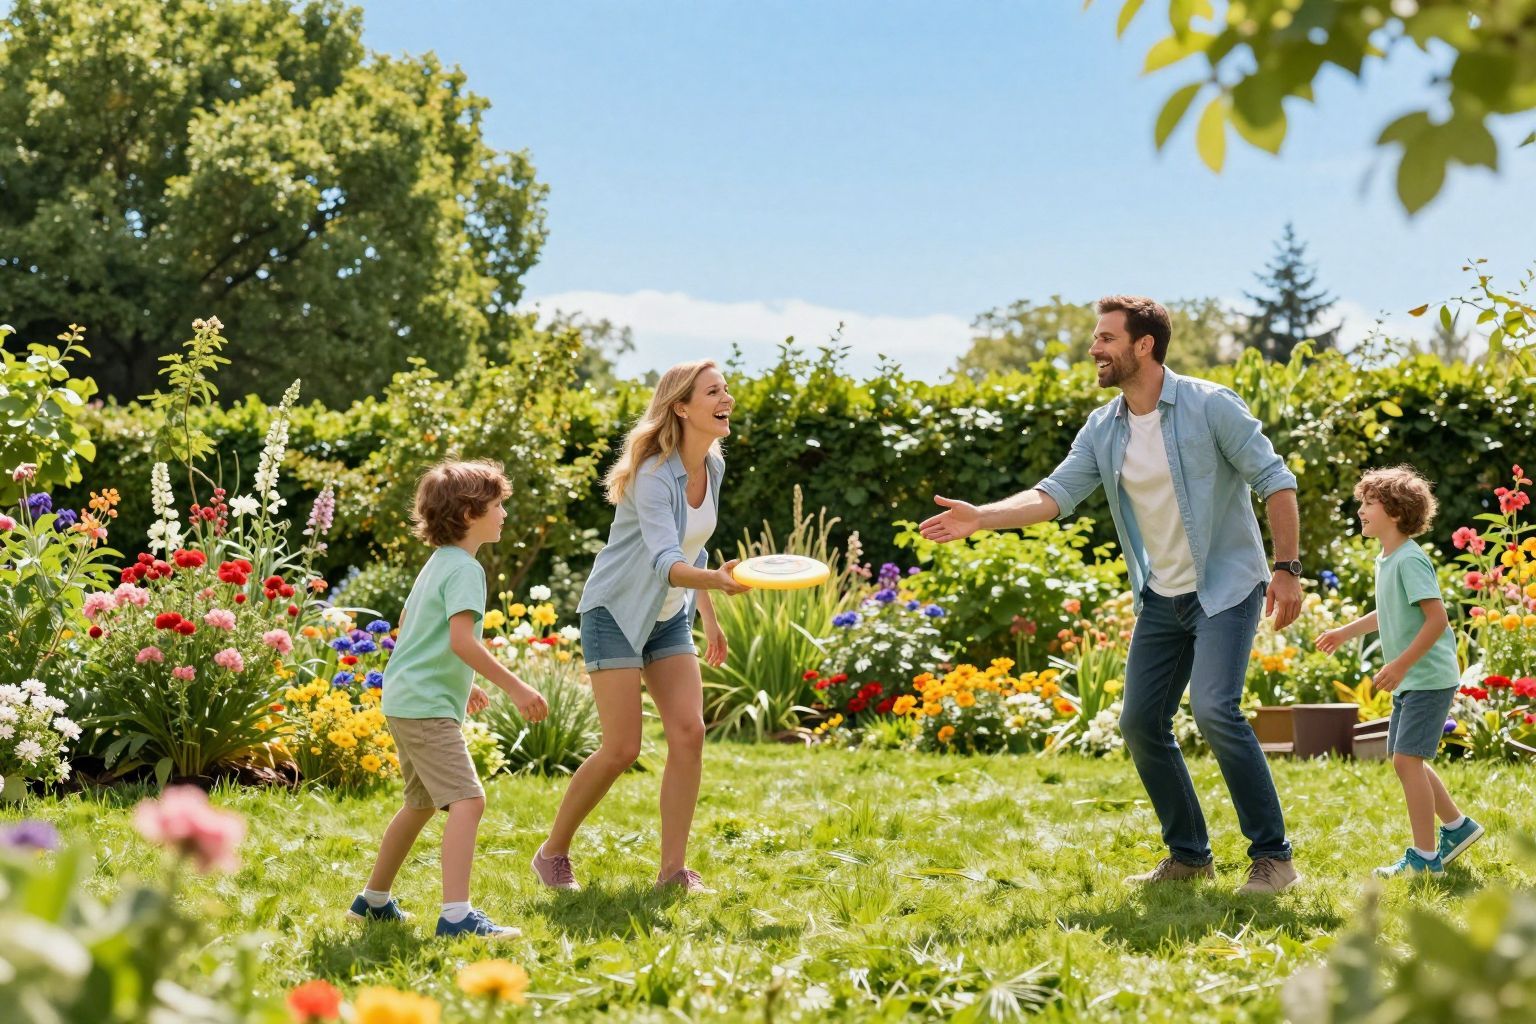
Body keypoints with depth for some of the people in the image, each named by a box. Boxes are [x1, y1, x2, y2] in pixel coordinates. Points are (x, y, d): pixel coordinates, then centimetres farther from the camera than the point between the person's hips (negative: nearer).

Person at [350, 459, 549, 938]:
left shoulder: (437, 564, 16)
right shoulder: (465, 569, -15)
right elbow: (461, 640, -27)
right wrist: (515, 687, -27)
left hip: (406, 700, 11)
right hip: (428, 706, -11)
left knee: (422, 802, 24)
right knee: (467, 800, -19)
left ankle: (374, 899, 35)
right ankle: (456, 914, -28)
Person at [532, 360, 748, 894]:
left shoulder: (712, 466, 0)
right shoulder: (655, 476, -25)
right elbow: (665, 561, -40)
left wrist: (708, 615, 19)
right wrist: (719, 580, -58)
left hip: (669, 618, 7)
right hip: (616, 612, -7)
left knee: (689, 733, -7)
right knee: (622, 748, -9)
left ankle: (674, 869, 0)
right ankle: (552, 854, 11)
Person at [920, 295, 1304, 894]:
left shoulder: (1209, 406, -14)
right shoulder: (1103, 430, 3)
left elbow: (1275, 480, -10)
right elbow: (1054, 494, -2)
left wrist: (1286, 568, -14)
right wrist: (979, 518, -16)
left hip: (1226, 588, -7)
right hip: (1161, 598, 7)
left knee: (1214, 709, -23)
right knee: (1142, 723, 3)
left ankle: (1273, 856, -12)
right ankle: (1189, 856, 19)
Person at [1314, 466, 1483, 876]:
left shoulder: (1410, 559, -19)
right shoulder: (1385, 561, 10)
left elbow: (1437, 619, -24)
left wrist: (1400, 664, -24)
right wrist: (1345, 631, 32)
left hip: (1429, 678, -10)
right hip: (1410, 681, 10)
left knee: (1407, 759, -11)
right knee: (1407, 761, 15)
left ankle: (1425, 857, -5)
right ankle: (1458, 826, 30)